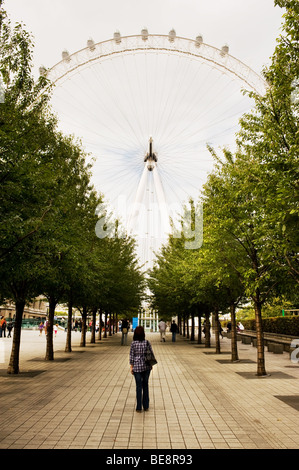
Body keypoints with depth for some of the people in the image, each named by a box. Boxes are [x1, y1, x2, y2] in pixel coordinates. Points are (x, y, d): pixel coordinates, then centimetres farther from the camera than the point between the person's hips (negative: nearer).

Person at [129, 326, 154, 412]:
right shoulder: (147, 342, -6)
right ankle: (146, 406, 23)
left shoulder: (133, 343, -10)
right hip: (146, 366, 2)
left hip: (137, 367, -2)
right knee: (145, 385, 15)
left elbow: (131, 356, -7)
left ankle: (139, 408, 13)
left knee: (139, 386, 7)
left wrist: (131, 367, 2)